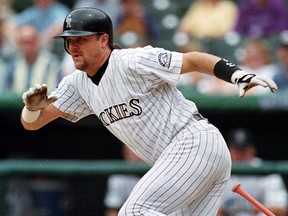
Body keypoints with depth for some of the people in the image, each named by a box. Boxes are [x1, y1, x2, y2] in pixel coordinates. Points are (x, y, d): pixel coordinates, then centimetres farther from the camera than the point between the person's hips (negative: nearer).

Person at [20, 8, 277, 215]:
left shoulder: (133, 62, -11)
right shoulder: (78, 84, 12)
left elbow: (192, 60, -13)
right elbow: (32, 123, 13)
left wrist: (238, 75, -28)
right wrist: (32, 107, -12)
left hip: (195, 142, -9)